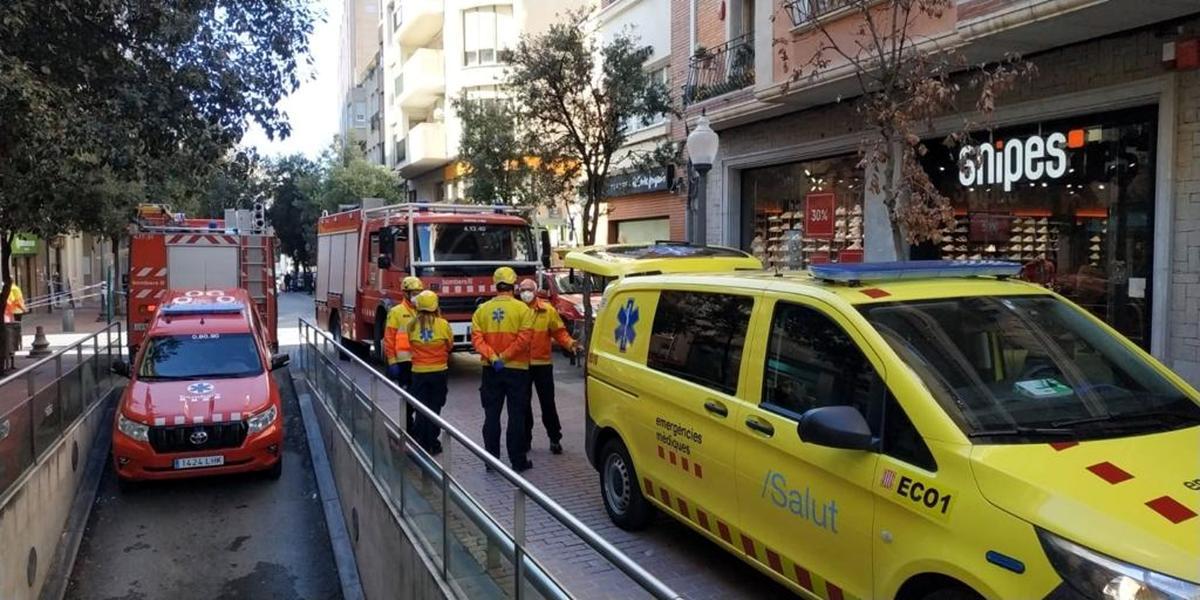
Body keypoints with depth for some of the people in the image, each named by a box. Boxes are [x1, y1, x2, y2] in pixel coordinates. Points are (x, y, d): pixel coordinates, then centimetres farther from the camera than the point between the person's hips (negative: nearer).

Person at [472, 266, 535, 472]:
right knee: (516, 416, 4)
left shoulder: (482, 309, 2)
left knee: (491, 415, 10)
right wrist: (503, 357, -12)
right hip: (517, 369, -3)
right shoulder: (522, 309, -7)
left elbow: (476, 337, -7)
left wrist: (492, 358, -13)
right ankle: (518, 460, 8)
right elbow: (524, 338, -16)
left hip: (491, 370, 3)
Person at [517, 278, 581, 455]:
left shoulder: (548, 310, 0)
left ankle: (555, 439, 16)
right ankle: (525, 439, 23)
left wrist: (570, 344, -14)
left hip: (542, 363, -1)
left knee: (548, 403, 4)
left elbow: (559, 332, 1)